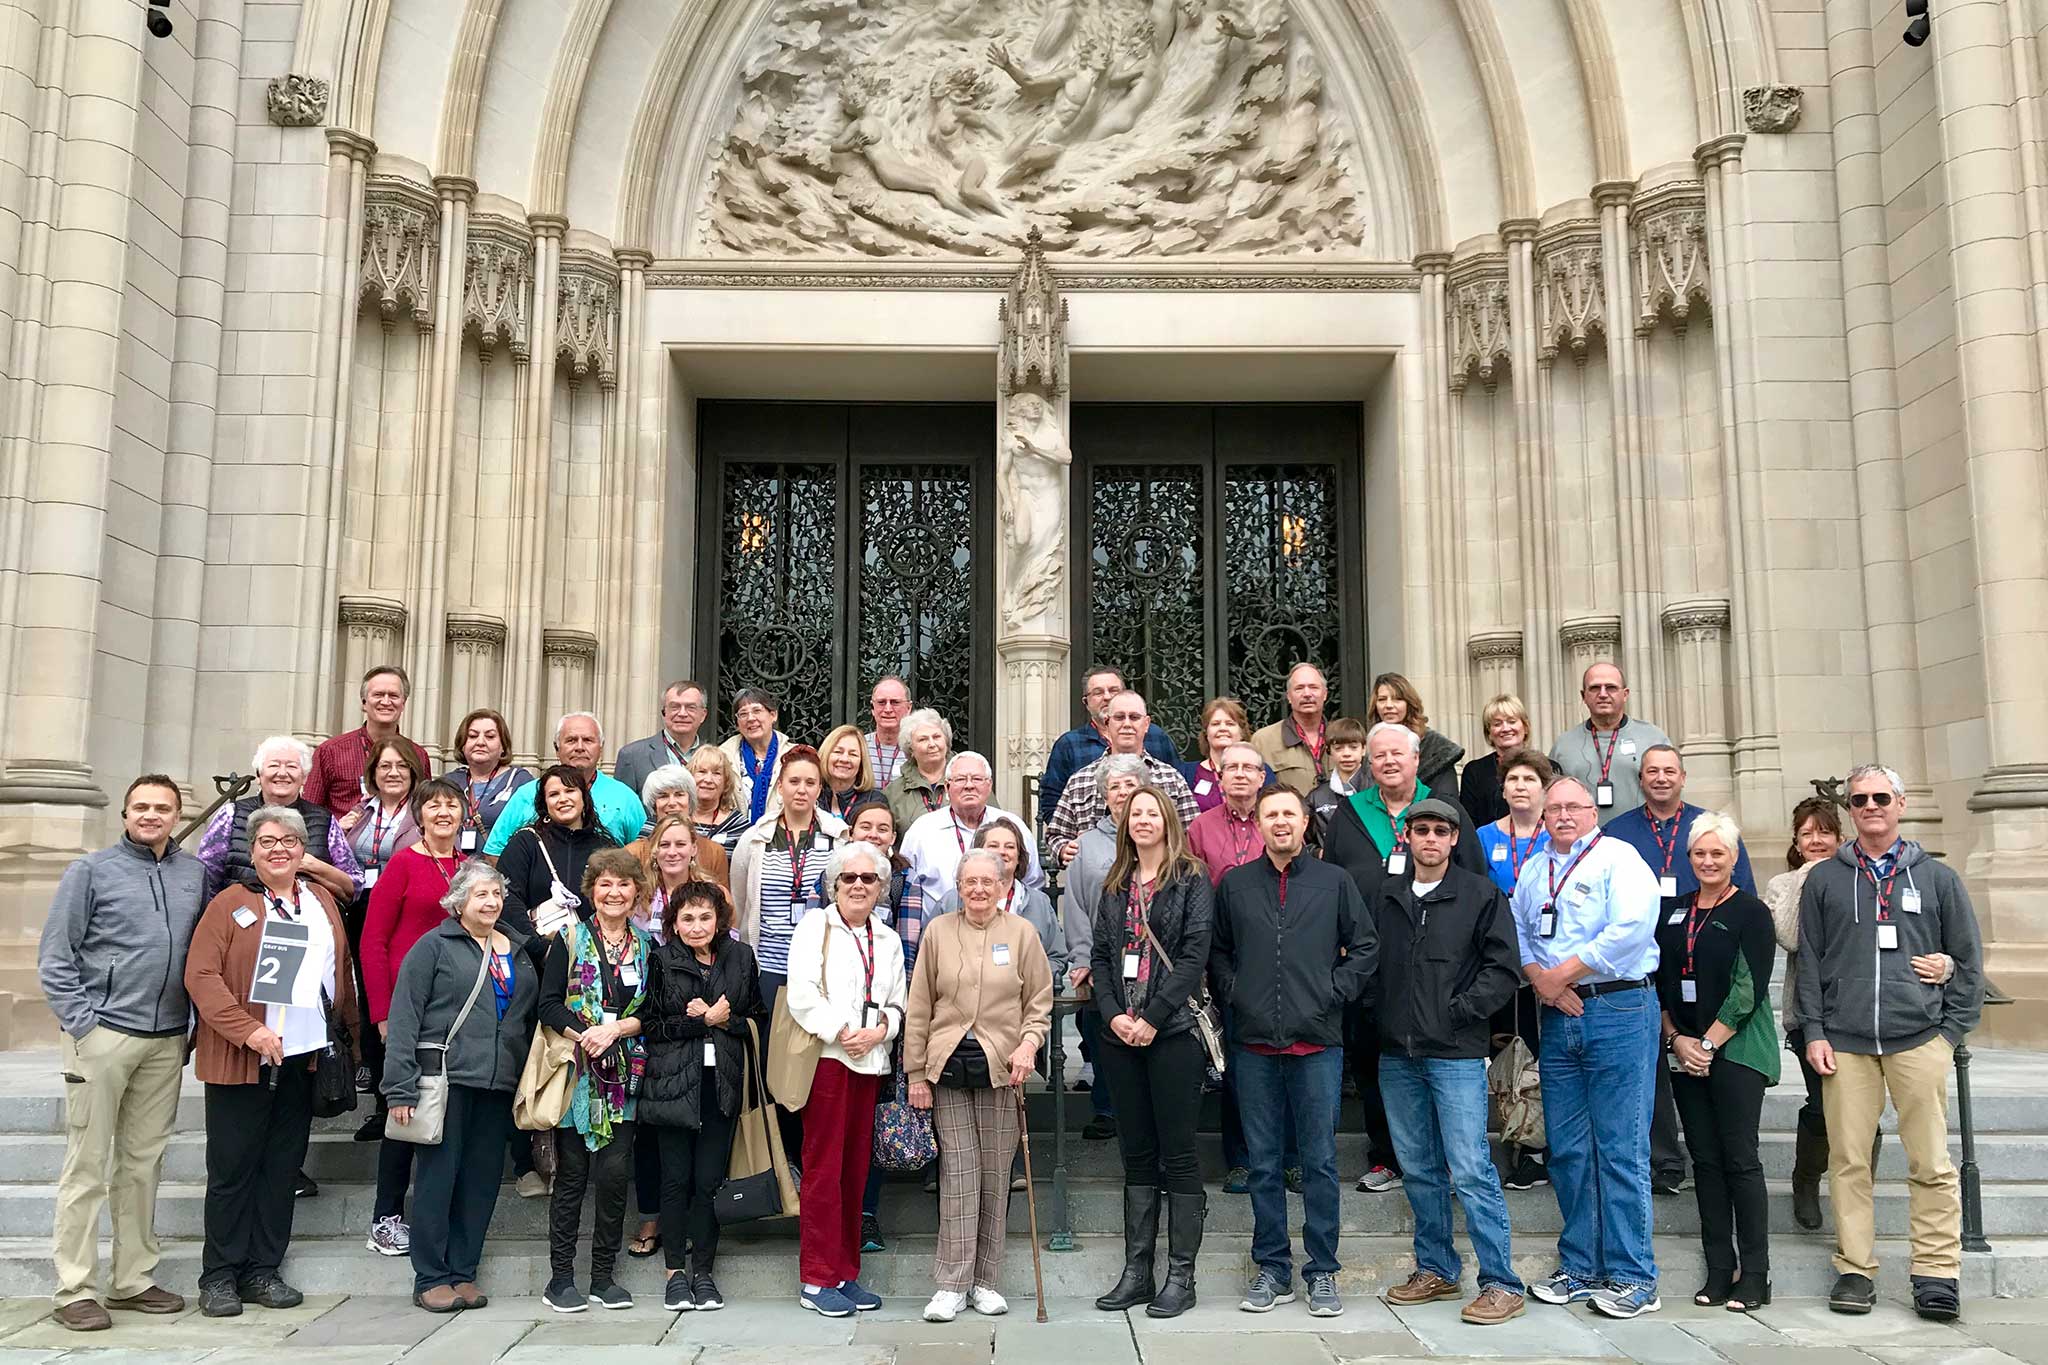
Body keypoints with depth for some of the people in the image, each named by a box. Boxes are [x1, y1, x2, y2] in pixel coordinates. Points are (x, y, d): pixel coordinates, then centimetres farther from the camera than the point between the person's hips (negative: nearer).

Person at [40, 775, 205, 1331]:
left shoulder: (195, 874, 10)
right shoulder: (91, 871, 0)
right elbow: (55, 957, -2)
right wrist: (80, 1023, -9)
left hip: (167, 1040, 4)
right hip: (102, 1034, -4)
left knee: (144, 1163, 11)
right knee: (88, 1164, 1)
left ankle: (134, 1280, 19)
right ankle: (76, 1291, 7)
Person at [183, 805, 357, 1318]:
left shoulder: (321, 901, 12)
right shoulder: (231, 903, -3)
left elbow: (342, 971, 16)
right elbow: (200, 974, -11)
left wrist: (351, 1036, 10)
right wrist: (247, 1030, -20)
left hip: (303, 1057, 4)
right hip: (240, 1059, -4)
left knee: (282, 1168, 9)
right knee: (232, 1168, 3)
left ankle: (262, 1271, 19)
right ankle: (219, 1277, 14)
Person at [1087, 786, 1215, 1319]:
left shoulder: (1192, 880, 0)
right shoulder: (1115, 885, 15)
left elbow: (1194, 954, -9)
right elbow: (1099, 955, 10)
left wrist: (1153, 1018, -14)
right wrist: (1112, 1015, -5)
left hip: (1173, 1032, -5)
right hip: (1120, 1036, 5)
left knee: (1178, 1152, 0)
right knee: (1137, 1153, 10)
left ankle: (1181, 1275, 7)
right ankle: (1137, 1271, 17)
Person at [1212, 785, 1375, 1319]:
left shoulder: (1334, 882, 4)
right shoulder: (1234, 885, 7)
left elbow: (1365, 947, 7)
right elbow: (1216, 950, 15)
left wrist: (1335, 992, -2)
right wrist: (1232, 994, 2)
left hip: (1318, 1043, -1)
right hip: (1255, 1042, 1)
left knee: (1320, 1161, 4)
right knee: (1263, 1163, 8)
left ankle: (1322, 1272, 15)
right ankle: (1272, 1269, 19)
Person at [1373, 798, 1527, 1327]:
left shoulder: (1481, 895, -2)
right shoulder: (1386, 896, 10)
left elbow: (1504, 967, -6)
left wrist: (1461, 1011, -10)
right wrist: (1381, 1017, 3)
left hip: (1456, 1054, -5)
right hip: (1397, 1054, 5)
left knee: (1471, 1171, -7)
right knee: (1419, 1170, 13)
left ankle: (1501, 1284, 3)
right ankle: (1436, 1270, 25)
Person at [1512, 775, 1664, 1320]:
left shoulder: (1618, 858, -2)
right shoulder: (1533, 870, 18)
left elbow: (1631, 930, -16)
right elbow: (1516, 935, 15)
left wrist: (1561, 974, -11)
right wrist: (1541, 980, -4)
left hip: (1618, 1011, -6)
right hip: (1558, 1018, 6)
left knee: (1620, 1149, -4)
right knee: (1567, 1150, 9)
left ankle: (1631, 1277, 5)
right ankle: (1580, 1268, 18)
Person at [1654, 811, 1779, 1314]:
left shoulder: (1751, 913, -3)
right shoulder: (1675, 913, 12)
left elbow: (1749, 989, -10)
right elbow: (1659, 984, 12)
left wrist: (1708, 1043, -11)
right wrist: (1676, 1040, -1)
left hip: (1736, 1049, -5)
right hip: (1685, 1052, 5)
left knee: (1739, 1159, -5)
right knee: (1705, 1161, 6)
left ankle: (1755, 1275, 2)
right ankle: (1719, 1270, 12)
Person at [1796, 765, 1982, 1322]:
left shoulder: (1937, 878, 10)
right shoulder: (1824, 880, 10)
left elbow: (1969, 960, 10)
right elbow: (1809, 962, 8)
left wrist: (1952, 1031, 1)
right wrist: (1814, 1033, 1)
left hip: (1919, 1040, 0)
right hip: (1845, 1044, 1)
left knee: (1931, 1163, 0)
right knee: (1848, 1161, 2)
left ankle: (1936, 1275, 10)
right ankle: (1856, 1271, 11)